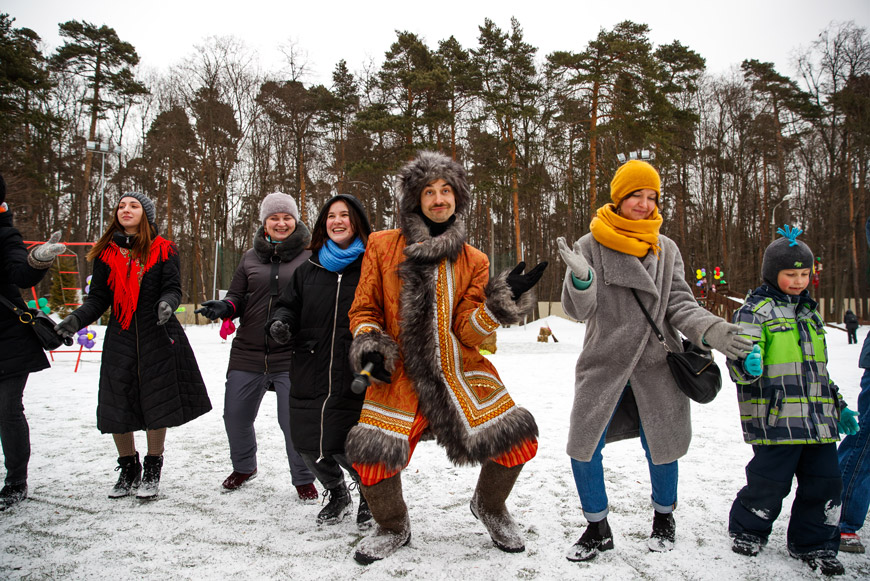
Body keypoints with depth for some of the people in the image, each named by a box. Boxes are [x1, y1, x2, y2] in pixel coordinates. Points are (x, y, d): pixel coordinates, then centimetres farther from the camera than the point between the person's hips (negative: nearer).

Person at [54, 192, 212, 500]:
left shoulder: (163, 250, 1)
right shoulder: (105, 253, 8)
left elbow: (173, 288, -5)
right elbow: (98, 298, 6)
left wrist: (166, 303, -28)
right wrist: (77, 318, -12)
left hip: (158, 338, -2)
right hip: (120, 339, 3)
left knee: (157, 404, 2)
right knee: (117, 407, 4)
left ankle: (152, 471, 22)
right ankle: (128, 470, 27)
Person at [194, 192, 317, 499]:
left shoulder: (309, 257, 2)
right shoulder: (251, 258, 12)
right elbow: (236, 296, 13)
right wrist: (223, 307, -10)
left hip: (291, 356, -4)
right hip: (247, 353, 4)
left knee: (294, 421, -5)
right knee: (235, 416, 11)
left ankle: (303, 479, 18)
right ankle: (243, 467, 39)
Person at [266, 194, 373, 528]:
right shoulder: (308, 269, 15)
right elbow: (289, 305, 19)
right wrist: (280, 323, -3)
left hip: (355, 376, -5)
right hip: (309, 373, 5)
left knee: (346, 447, -7)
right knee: (308, 444, 7)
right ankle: (337, 495, 37)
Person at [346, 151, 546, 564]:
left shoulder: (474, 261, 6)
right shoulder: (382, 246, 3)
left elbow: (468, 332, -2)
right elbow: (364, 309, 9)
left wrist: (503, 301, -17)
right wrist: (369, 345, -10)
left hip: (460, 370, 1)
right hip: (399, 374, -1)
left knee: (517, 440, -11)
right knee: (371, 455, -16)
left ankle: (489, 506, 23)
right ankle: (393, 528, 18)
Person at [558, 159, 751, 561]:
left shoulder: (666, 250, 6)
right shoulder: (590, 245, -3)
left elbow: (679, 305, 2)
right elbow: (578, 310, -7)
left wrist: (712, 330, -17)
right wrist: (580, 278, -29)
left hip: (656, 365, 2)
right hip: (603, 364, -1)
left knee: (661, 446, 9)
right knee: (584, 447, -3)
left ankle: (664, 517, 38)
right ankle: (597, 529, 20)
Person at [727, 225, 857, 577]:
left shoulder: (809, 313, 20)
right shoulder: (756, 309, -3)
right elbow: (741, 355, -14)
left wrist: (839, 407, 27)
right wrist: (748, 364, -37)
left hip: (818, 418, 7)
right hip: (776, 418, -7)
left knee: (824, 481, 6)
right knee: (771, 481, -4)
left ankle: (814, 545, 25)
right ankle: (747, 531, 22)